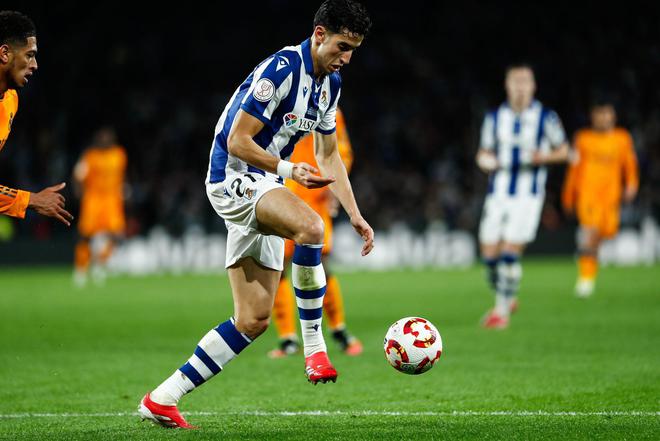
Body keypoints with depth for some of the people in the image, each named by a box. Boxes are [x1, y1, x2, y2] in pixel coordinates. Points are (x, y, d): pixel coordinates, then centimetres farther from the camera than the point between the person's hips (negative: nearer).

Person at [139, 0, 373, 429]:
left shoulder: (331, 82, 11)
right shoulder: (282, 69, -18)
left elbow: (330, 156, 19)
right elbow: (237, 142, -20)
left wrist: (355, 215, 13)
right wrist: (289, 169, -27)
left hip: (263, 188, 9)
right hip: (233, 177, -9)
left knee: (254, 320, 3)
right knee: (310, 226, -37)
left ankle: (162, 397, 7)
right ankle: (314, 347, -25)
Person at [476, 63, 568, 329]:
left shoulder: (545, 118, -3)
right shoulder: (495, 118, 7)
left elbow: (563, 151, 6)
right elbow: (485, 152, 16)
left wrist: (543, 157, -14)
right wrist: (485, 160, -8)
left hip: (528, 195, -4)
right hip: (498, 194, 4)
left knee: (510, 254, -13)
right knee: (490, 255, 1)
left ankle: (501, 310, -2)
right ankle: (506, 298, 26)